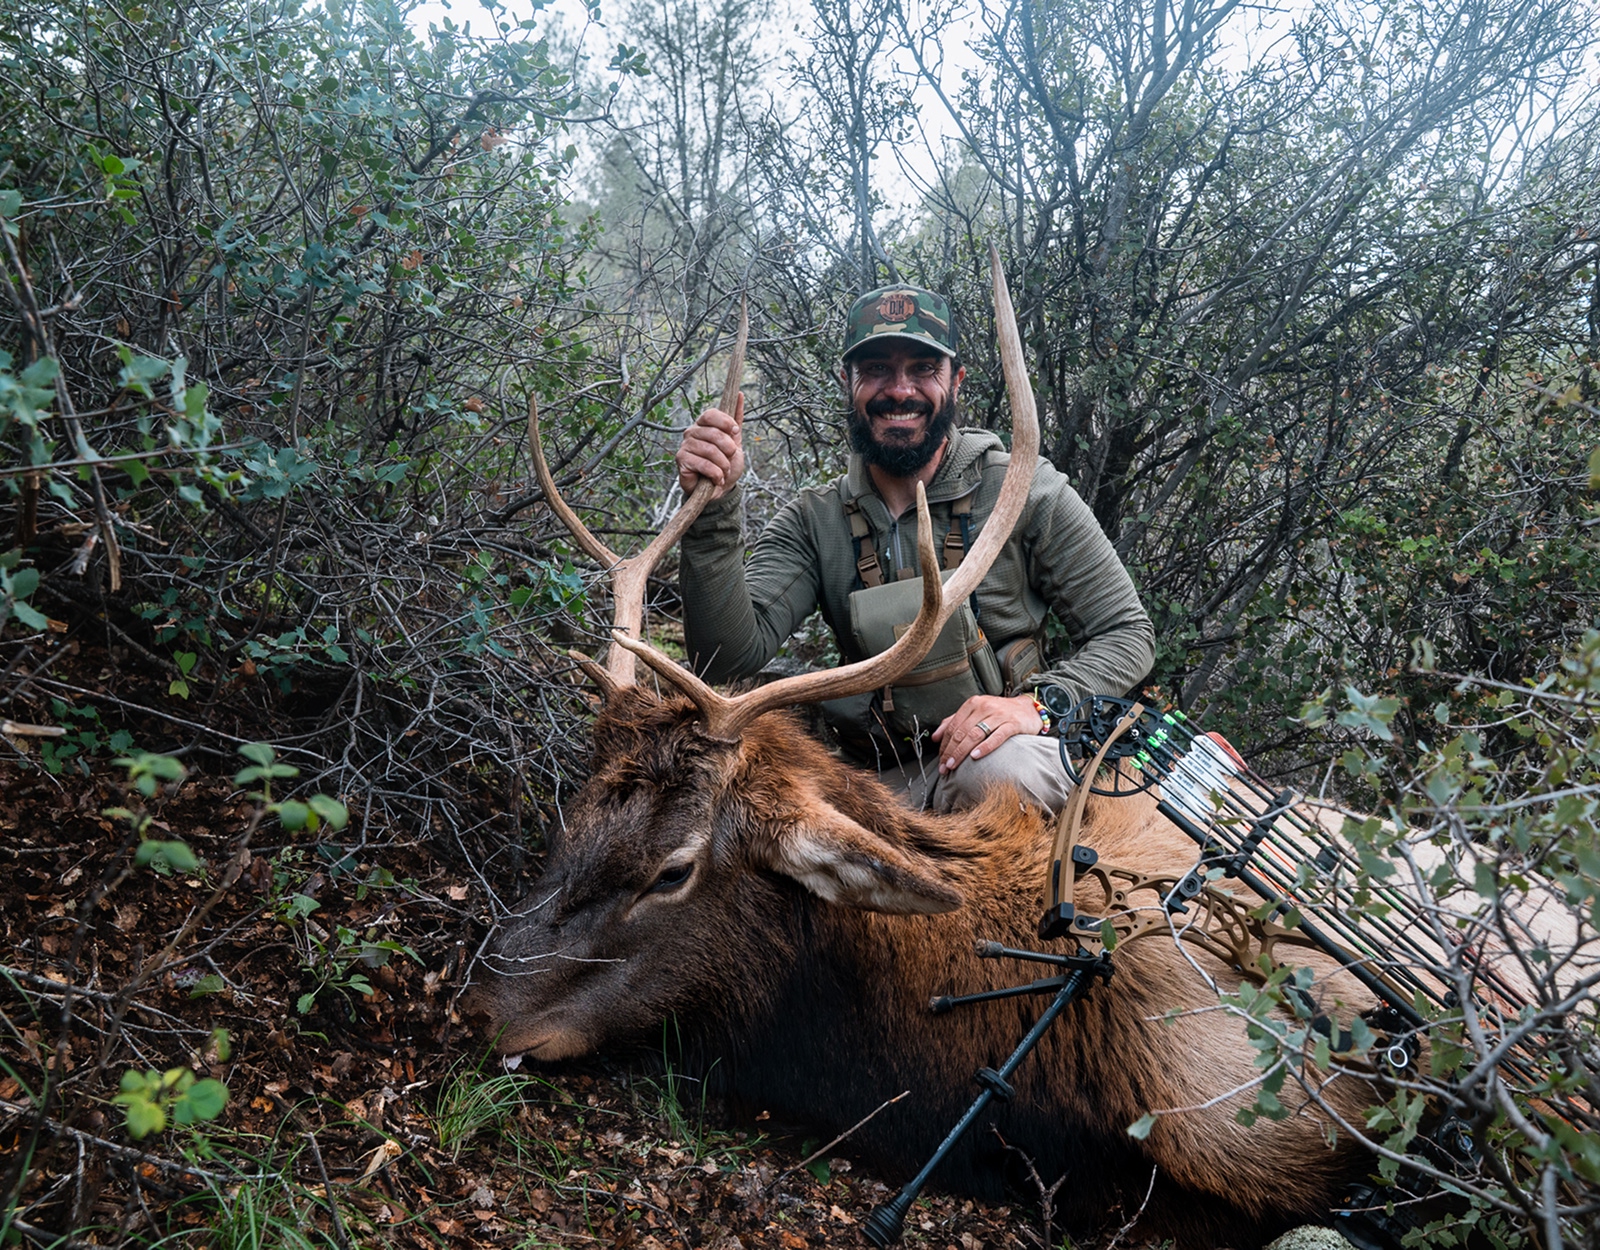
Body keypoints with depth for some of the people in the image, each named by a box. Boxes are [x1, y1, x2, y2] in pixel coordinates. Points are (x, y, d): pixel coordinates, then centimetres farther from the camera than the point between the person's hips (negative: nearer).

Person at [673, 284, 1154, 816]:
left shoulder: (1022, 491, -4)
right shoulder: (813, 523, 2)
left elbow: (1126, 632, 0)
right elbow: (727, 659, -10)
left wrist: (1037, 703, -20)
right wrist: (714, 513, -23)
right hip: (884, 784, 2)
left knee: (994, 768, -37)